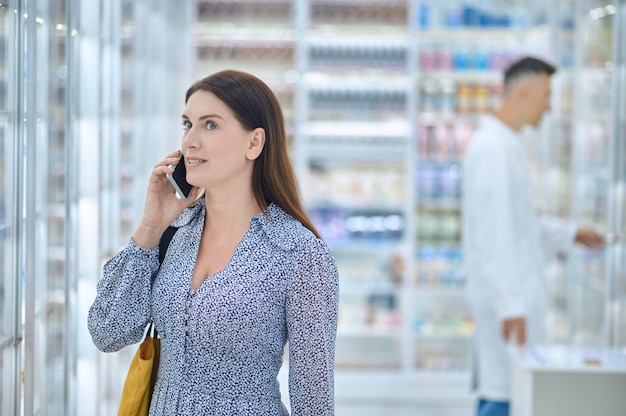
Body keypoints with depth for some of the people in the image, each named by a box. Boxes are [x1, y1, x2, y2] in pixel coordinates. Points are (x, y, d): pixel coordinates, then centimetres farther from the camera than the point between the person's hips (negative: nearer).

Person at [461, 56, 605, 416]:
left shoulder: (507, 143, 15)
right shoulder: (492, 148, -17)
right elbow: (493, 234, -23)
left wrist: (569, 233, 21)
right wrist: (510, 303, -25)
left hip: (517, 289, 10)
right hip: (507, 296, -10)